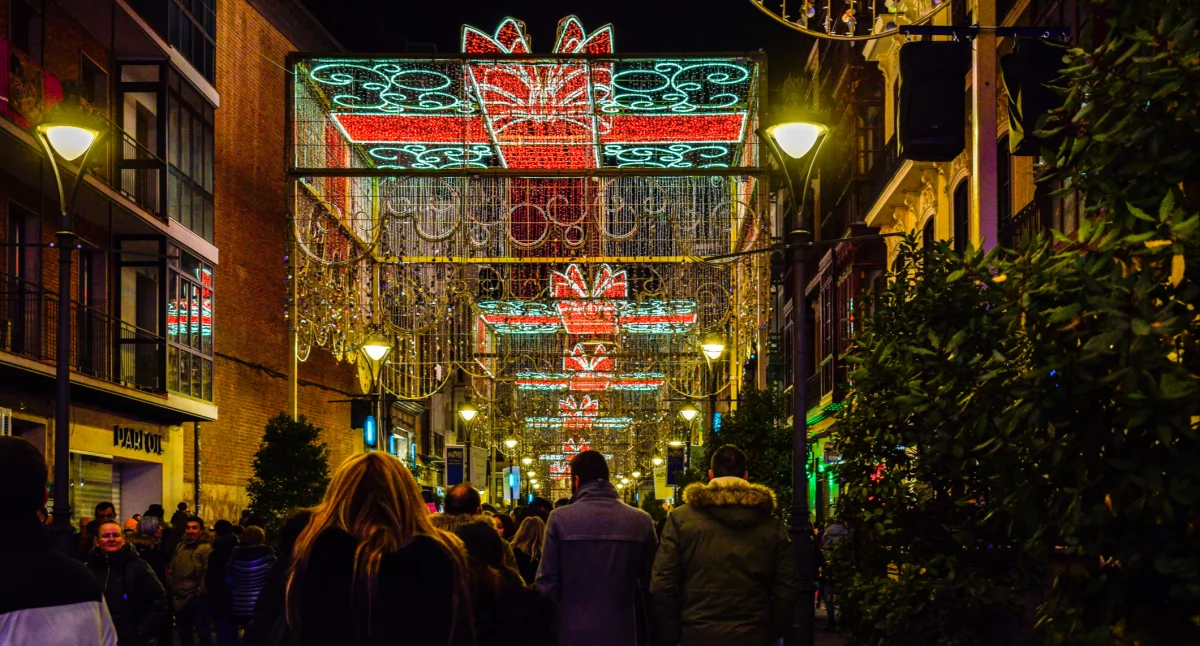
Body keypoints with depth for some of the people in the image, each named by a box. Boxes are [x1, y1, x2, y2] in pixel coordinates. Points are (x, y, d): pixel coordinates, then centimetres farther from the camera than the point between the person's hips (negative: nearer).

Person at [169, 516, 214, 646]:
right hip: (180, 598, 8)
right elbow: (172, 569, 18)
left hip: (197, 598, -7)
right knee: (183, 632, 18)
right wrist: (171, 586, 9)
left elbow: (209, 573, -17)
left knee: (203, 631, 1)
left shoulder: (206, 548, -12)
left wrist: (200, 591, -17)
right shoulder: (180, 547, 12)